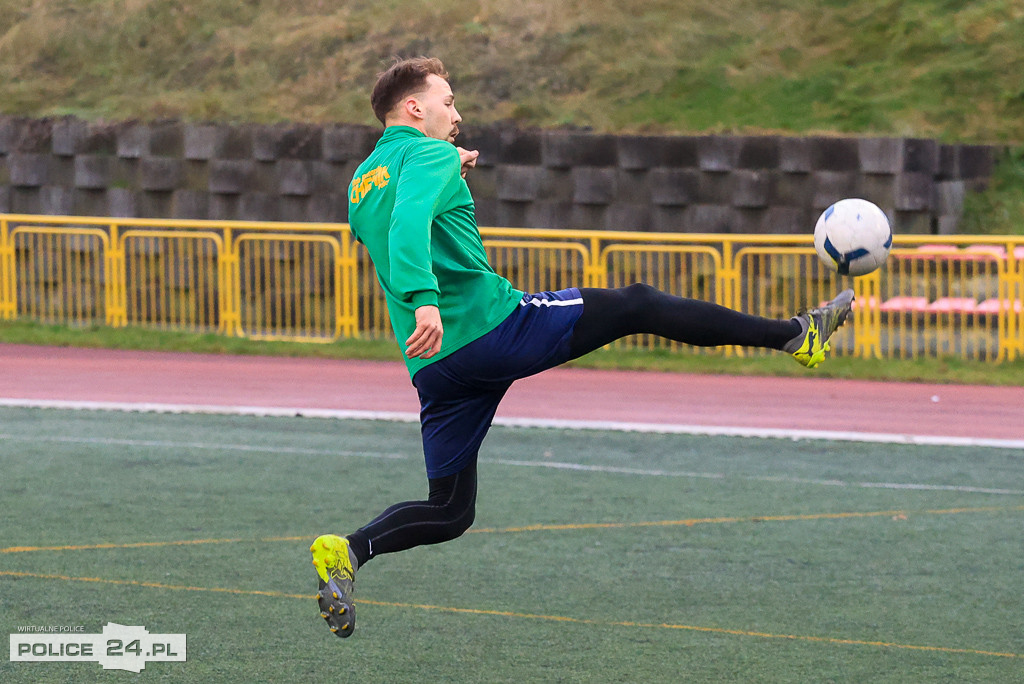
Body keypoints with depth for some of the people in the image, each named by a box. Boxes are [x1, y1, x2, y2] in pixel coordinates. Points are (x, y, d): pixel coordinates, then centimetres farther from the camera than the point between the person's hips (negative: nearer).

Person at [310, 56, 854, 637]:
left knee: (448, 512, 12)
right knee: (637, 304, 6)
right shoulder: (429, 155, -6)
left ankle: (348, 551, -13)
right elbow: (409, 224, -26)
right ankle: (794, 334, 11)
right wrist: (424, 300, -40)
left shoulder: (362, 180, 19)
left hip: (435, 366, 8)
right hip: (495, 324, -8)